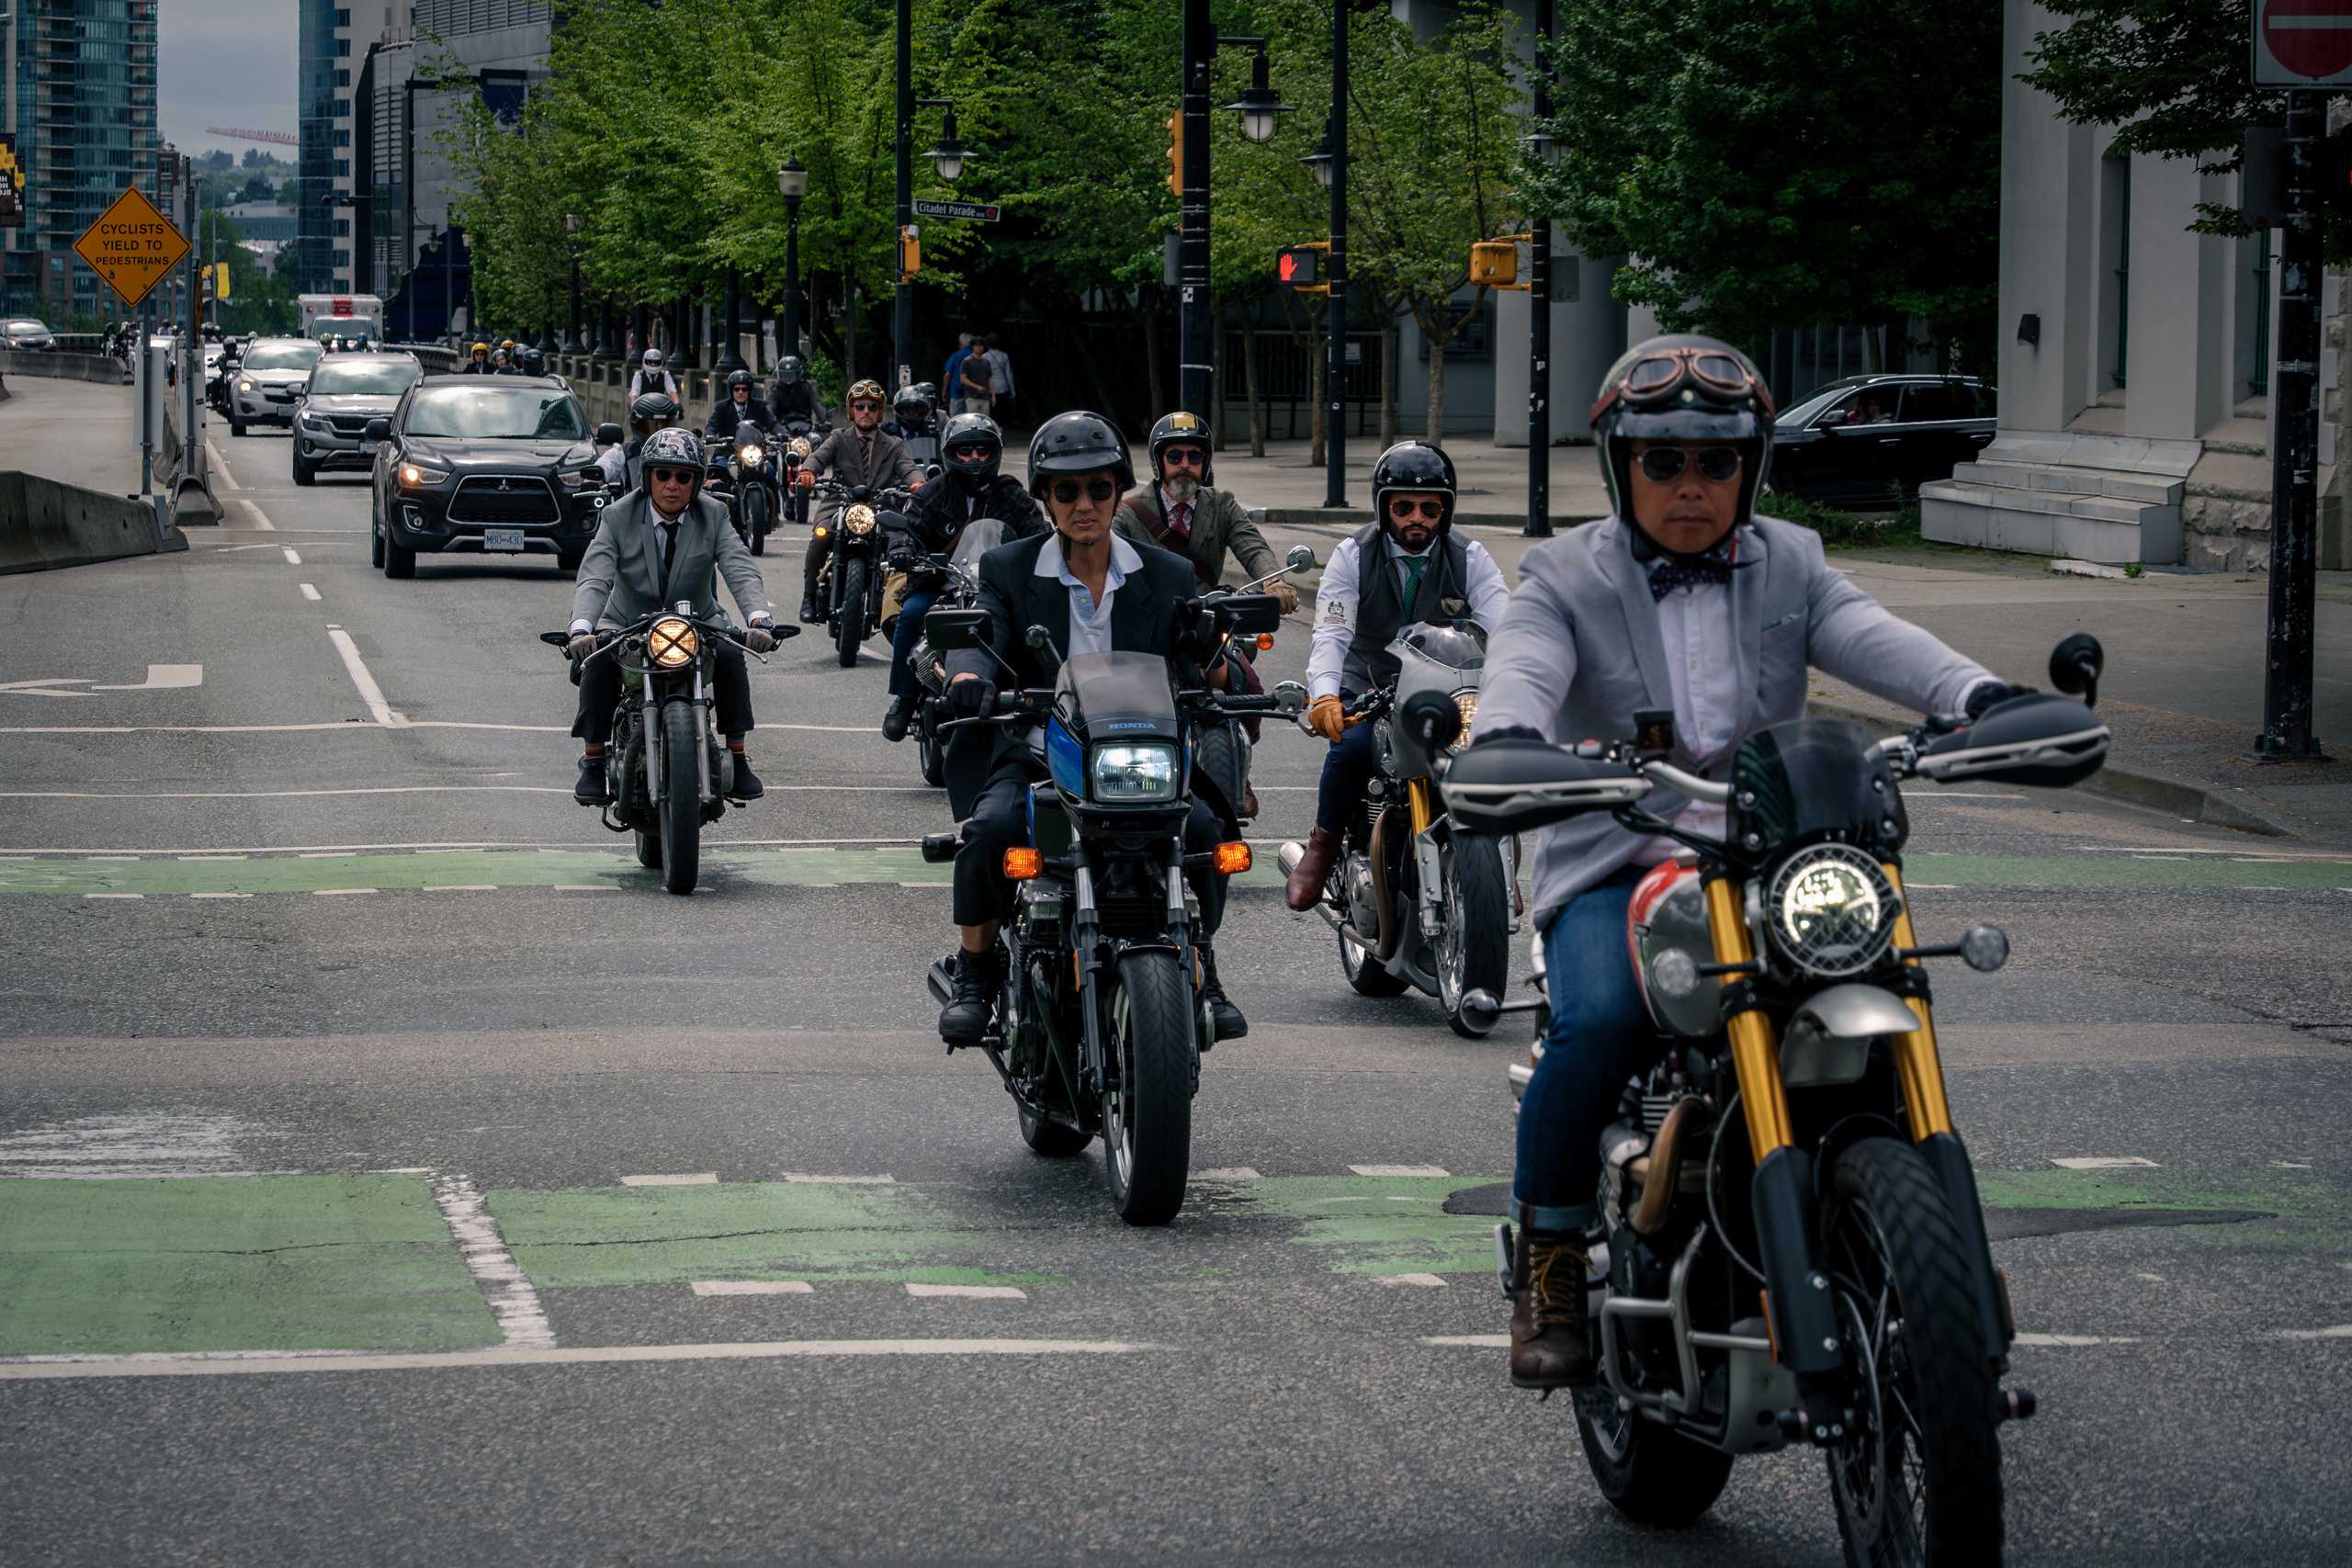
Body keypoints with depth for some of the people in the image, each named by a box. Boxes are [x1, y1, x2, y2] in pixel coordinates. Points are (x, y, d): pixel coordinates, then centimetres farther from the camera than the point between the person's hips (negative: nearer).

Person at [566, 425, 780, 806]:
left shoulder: (714, 517, -7)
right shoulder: (618, 518, -11)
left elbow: (742, 572, -21)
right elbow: (594, 578, -23)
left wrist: (759, 619, -42)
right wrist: (581, 628, -44)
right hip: (627, 623, -1)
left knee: (730, 656, -29)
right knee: (598, 660, -31)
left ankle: (737, 757, -15)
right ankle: (593, 763, -19)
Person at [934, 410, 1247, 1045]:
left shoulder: (1168, 577, 10)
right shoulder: (1007, 570, 6)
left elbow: (1195, 670, 2)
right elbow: (981, 636, -11)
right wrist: (968, 674, -36)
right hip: (1036, 754, -1)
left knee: (1202, 827, -26)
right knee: (989, 828, -30)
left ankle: (1200, 970, -5)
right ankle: (975, 975, -10)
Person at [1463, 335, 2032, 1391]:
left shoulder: (1789, 568, 14)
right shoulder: (1565, 579, 6)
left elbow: (1872, 639, -4)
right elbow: (1524, 664, -14)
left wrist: (1980, 694, -25)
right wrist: (1504, 738, -39)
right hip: (1614, 868, -3)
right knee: (1600, 1021, -31)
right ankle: (1549, 1258, -10)